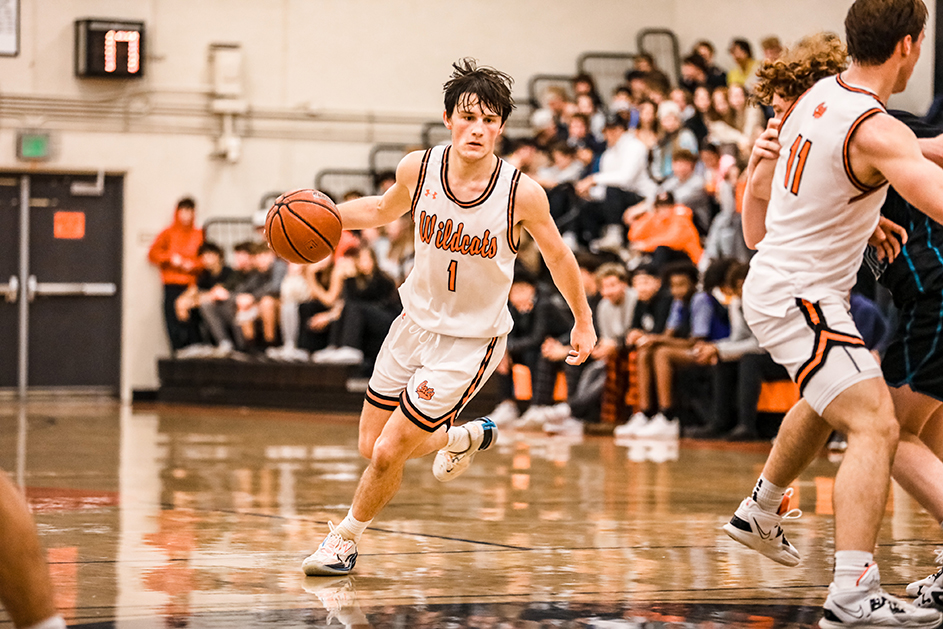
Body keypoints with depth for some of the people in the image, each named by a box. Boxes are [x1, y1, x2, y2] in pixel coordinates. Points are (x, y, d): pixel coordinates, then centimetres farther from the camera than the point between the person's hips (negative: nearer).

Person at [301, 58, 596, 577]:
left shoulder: (522, 193, -22)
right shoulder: (418, 169, -13)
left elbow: (557, 255, -3)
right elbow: (383, 210, 10)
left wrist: (583, 321, 8)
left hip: (471, 341, -4)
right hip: (416, 321, 4)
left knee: (388, 454, -7)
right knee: (371, 446, 13)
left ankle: (346, 538, 21)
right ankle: (463, 437, 40)